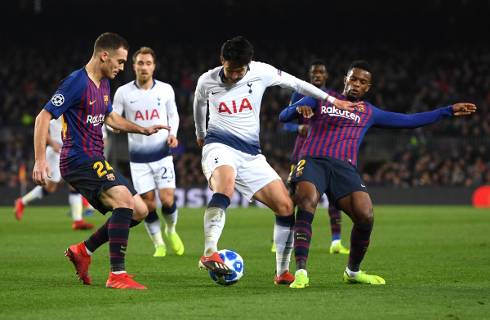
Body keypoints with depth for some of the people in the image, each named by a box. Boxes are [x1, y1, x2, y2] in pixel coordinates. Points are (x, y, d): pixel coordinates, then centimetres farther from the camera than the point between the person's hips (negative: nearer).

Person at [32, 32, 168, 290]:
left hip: (96, 162, 10)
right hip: (79, 161, -10)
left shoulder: (103, 84, 15)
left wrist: (143, 130, 22)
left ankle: (83, 250, 17)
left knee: (139, 211, 7)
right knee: (124, 199, -27)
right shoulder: (77, 82, -13)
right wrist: (40, 160, -21)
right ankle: (117, 275, -28)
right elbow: (43, 118, -15)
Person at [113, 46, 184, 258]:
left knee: (167, 200, -10)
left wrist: (172, 133, -4)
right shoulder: (123, 93, -3)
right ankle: (159, 245, 17)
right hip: (138, 157, 0)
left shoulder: (166, 90, 1)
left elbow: (173, 115, 14)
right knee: (149, 204, -2)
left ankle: (170, 231, 21)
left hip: (162, 153, 0)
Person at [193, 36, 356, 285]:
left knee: (286, 207, -5)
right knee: (225, 188, -38)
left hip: (250, 153, 4)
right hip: (219, 145, -3)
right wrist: (200, 134, 36)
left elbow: (295, 84, 11)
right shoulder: (207, 81, -2)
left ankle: (282, 272, 8)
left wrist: (331, 100, 14)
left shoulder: (261, 72, -3)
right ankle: (210, 253, -50)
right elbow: (199, 105, 21)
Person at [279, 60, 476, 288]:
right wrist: (298, 109, -13)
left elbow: (409, 121, 27)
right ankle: (301, 272, -35)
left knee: (365, 216, -20)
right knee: (307, 202, -33)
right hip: (312, 161, -2)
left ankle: (353, 271, 7)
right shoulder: (321, 98, 18)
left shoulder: (369, 113, 24)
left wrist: (449, 111, 27)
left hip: (345, 168, 2)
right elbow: (283, 116, 11)